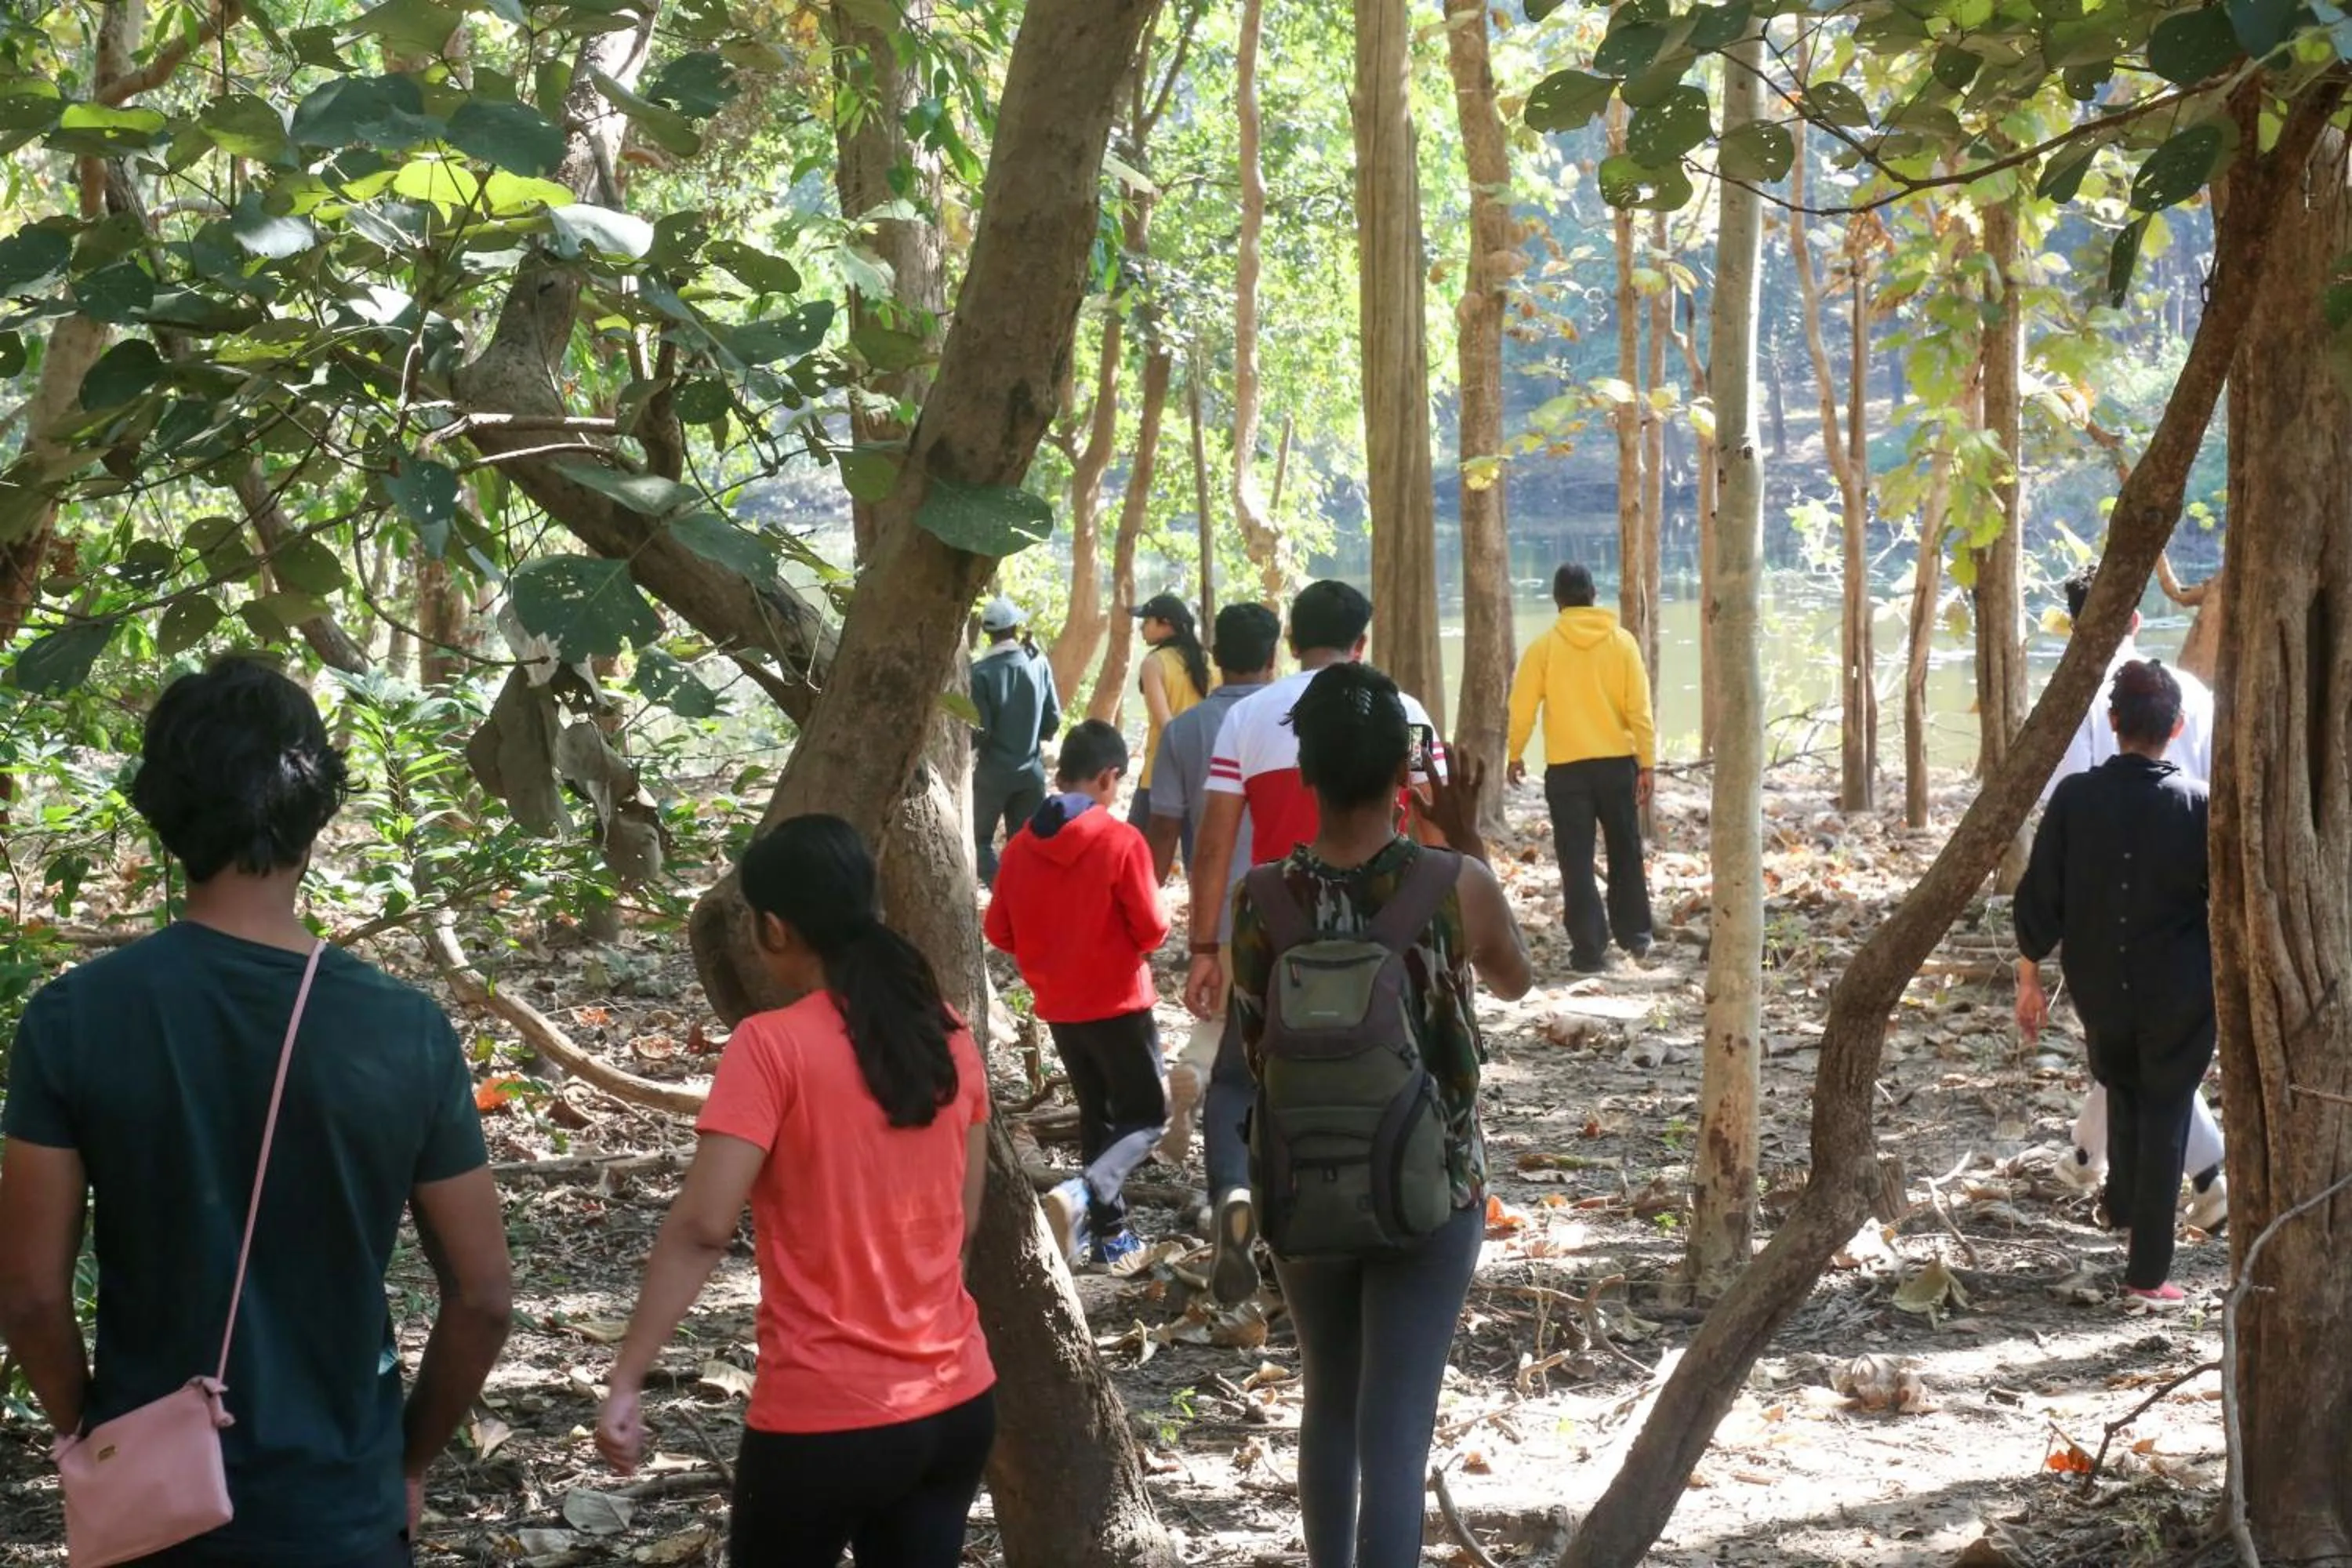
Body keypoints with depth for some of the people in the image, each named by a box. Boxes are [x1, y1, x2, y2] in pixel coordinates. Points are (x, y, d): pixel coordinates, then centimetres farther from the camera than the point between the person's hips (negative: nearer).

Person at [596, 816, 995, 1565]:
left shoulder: (772, 1045, -14)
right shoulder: (948, 1035, 4)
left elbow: (702, 1227, -19)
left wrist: (625, 1379, -16)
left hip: (825, 1418, -5)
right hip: (957, 1403, 5)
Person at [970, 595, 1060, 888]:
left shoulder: (981, 672, -14)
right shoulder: (1039, 665, -3)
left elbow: (979, 729, -15)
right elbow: (1053, 720, 2)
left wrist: (969, 747, 7)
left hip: (993, 771, -3)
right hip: (1031, 771, 3)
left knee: (981, 838, 10)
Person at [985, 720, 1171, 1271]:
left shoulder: (1021, 845, -2)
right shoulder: (1121, 841, -16)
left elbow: (999, 932, 3)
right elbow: (1151, 931, -13)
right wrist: (1158, 925, 9)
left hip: (1057, 1007, 5)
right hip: (1118, 1003, -5)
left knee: (1096, 1113, 19)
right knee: (1146, 1116, 5)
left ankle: (1110, 1231, 21)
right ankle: (1081, 1195, -19)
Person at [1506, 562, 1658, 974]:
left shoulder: (1544, 647, -5)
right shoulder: (1622, 642, -2)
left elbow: (1522, 708, -3)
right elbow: (1639, 709, -4)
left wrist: (1515, 755, 12)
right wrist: (1647, 764, -1)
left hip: (1566, 768, -2)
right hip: (1618, 763, 2)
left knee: (1577, 862, 2)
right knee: (1626, 852, 18)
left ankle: (1589, 950, 0)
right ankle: (1635, 935, 25)